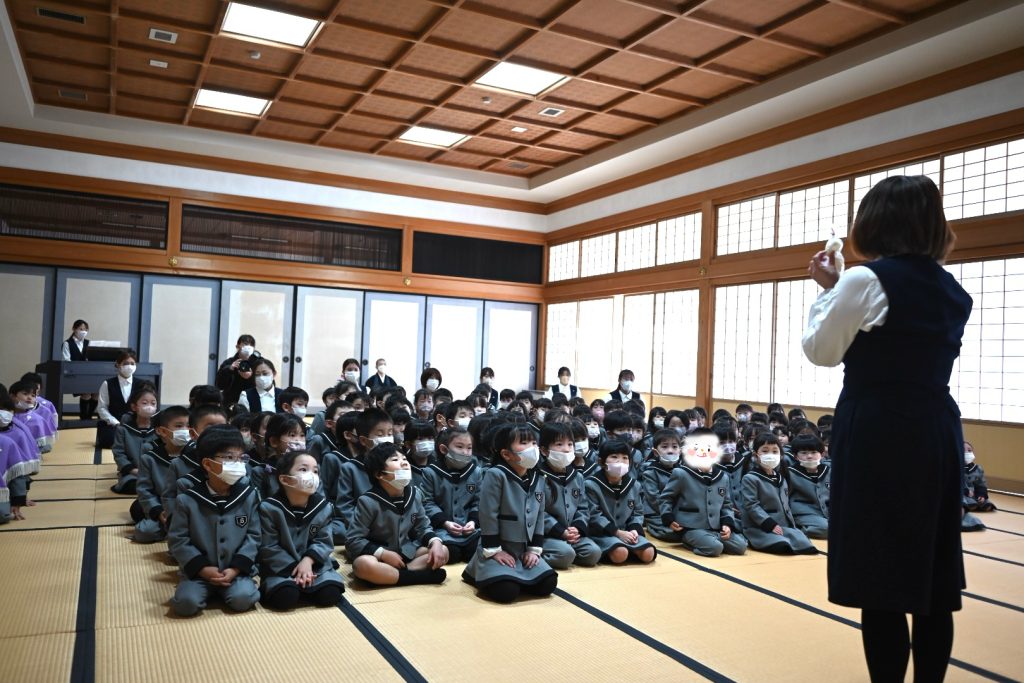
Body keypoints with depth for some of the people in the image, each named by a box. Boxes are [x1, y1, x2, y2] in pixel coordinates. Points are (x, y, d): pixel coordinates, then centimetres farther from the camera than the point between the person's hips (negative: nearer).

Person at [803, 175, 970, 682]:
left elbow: (819, 350, -2)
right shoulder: (953, 291, 12)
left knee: (880, 579, 1)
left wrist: (829, 289, 9)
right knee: (932, 577, 14)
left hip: (877, 435, -7)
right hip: (937, 435, 8)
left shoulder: (867, 280, -10)